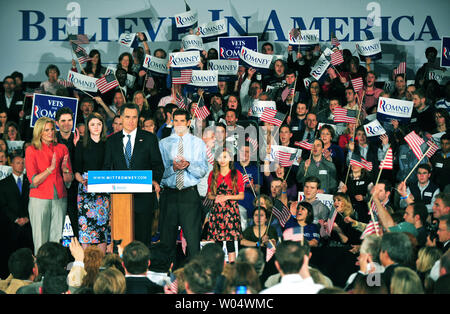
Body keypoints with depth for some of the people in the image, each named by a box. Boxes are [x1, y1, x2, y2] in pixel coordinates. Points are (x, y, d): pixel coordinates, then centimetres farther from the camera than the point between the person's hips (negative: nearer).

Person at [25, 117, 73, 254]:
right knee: (40, 240, -3)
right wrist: (50, 169, -19)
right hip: (39, 198, -3)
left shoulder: (62, 149, 9)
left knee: (57, 239, 2)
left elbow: (69, 180, 11)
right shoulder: (31, 150, 0)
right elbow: (34, 181, -6)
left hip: (60, 199, 3)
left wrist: (65, 169, -11)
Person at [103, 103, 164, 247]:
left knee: (143, 238, -1)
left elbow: (158, 164, 5)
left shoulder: (149, 138, 6)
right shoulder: (112, 141, 12)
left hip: (143, 196, -2)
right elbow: (107, 166, 12)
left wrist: (156, 180, -14)